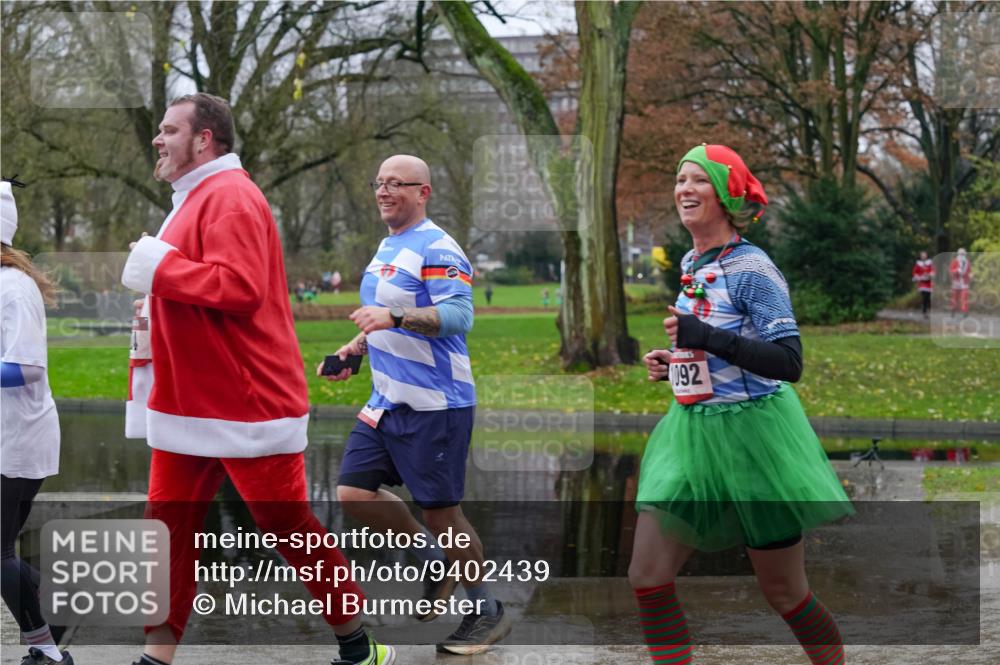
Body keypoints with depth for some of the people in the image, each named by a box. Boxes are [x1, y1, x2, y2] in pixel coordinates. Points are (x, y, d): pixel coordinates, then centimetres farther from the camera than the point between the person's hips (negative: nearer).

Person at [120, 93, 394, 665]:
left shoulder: (230, 197, -15)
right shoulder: (196, 199, 17)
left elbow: (241, 287, -28)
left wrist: (160, 269, -21)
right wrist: (158, 316, 10)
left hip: (248, 401, -10)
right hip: (189, 399, 10)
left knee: (287, 525, 0)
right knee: (169, 525, 6)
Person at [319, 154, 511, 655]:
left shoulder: (436, 249, -14)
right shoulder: (387, 248, 15)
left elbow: (459, 314, -26)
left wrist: (394, 317, -36)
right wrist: (356, 348, 15)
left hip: (434, 405, -9)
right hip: (387, 403, 9)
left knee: (441, 509, -3)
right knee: (353, 492, 2)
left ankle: (486, 611, 13)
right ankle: (434, 558, 22)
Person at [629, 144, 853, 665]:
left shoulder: (752, 269, -15)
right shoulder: (690, 263, 9)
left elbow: (788, 362, -21)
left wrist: (709, 338, -30)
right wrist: (672, 362, 8)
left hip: (752, 434, -7)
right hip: (691, 430, 7)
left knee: (784, 592, 4)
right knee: (647, 578, -3)